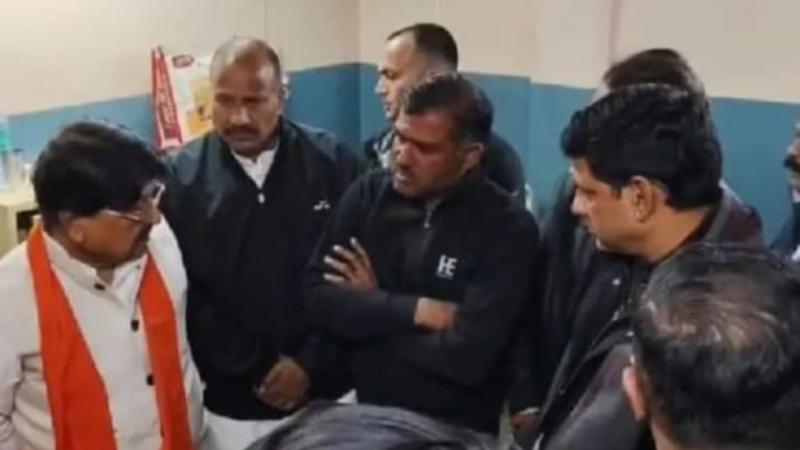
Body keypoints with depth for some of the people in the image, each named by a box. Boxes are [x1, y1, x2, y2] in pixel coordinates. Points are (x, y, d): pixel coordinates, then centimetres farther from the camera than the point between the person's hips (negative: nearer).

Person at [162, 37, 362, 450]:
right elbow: (182, 297, -6)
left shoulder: (333, 162, -5)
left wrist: (310, 364, -10)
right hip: (228, 399, 0)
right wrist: (258, 370, -9)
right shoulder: (183, 176, -6)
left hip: (321, 393, 0)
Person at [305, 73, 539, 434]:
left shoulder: (508, 228, -18)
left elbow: (468, 356, -25)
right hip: (367, 415, 4)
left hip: (456, 431, -3)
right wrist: (419, 311, -20)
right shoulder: (367, 195, -5)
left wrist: (369, 313, -13)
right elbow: (318, 300, -11)